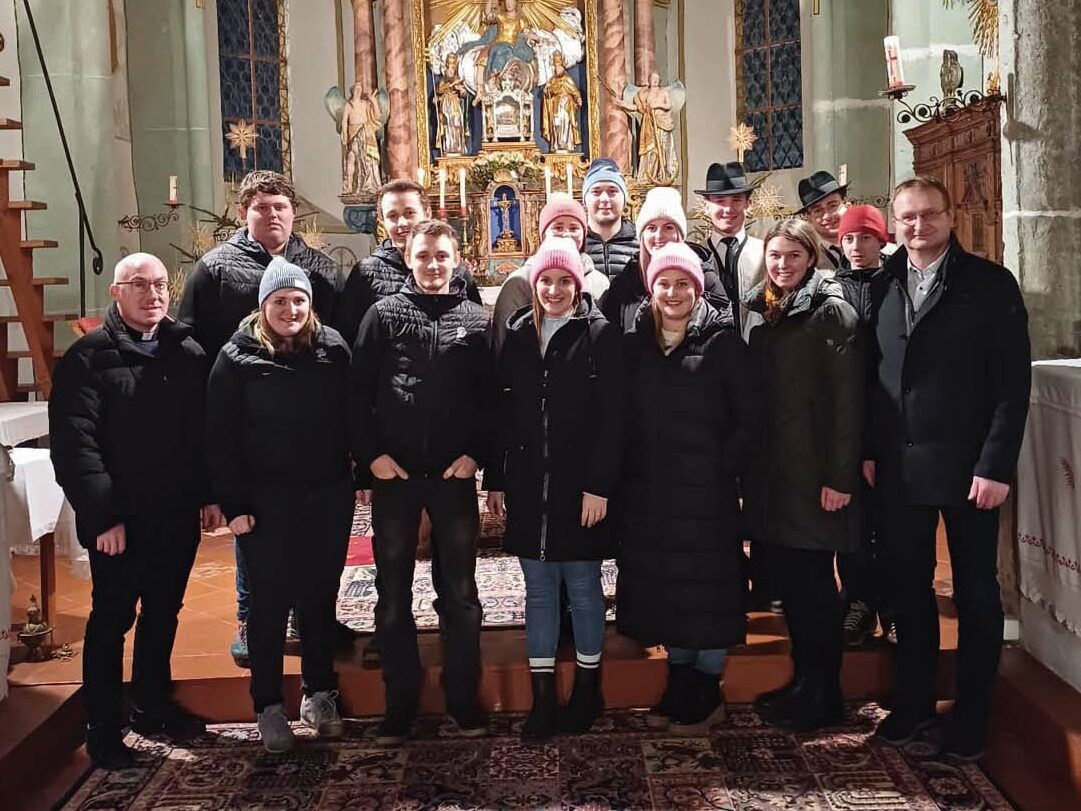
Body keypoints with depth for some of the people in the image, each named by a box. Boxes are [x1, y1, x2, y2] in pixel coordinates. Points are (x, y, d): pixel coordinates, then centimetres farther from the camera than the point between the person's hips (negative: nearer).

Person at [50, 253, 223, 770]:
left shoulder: (188, 353, 7)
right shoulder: (88, 358, -8)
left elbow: (206, 432, 11)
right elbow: (74, 444, -15)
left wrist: (210, 495, 5)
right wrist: (102, 515, -20)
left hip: (178, 516, 5)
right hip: (119, 520, -5)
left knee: (163, 614, 18)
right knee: (111, 620, 6)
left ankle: (154, 706, 35)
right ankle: (103, 729, 19)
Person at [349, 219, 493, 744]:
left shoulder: (477, 320, 5)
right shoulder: (384, 315, 4)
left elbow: (490, 396, 2)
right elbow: (358, 392, 0)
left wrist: (476, 453, -9)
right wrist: (370, 454, -8)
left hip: (454, 475, 0)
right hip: (393, 474, 0)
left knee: (460, 591, 8)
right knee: (393, 593, 8)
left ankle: (464, 700, 21)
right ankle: (399, 703, 21)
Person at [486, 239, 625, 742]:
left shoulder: (600, 335, -4)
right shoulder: (517, 335, 8)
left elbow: (612, 418, -9)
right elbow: (503, 411, 10)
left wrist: (599, 486, -15)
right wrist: (495, 479, 8)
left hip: (580, 487, -4)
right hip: (528, 486, 4)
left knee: (582, 587, 7)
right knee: (539, 591, 9)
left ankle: (587, 689, 24)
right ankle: (542, 697, 18)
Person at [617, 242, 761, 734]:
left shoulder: (722, 343, -4)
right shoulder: (634, 344, 7)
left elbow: (748, 417, -5)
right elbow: (622, 416, 9)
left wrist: (724, 469, -11)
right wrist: (627, 472, 1)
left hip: (705, 491, -4)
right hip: (648, 493, 4)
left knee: (707, 588, 4)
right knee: (661, 588, 12)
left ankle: (707, 694, 21)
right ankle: (680, 686, 29)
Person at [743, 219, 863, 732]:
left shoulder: (830, 309, -7)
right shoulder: (763, 312, 14)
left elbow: (847, 397, -13)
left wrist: (840, 476, -17)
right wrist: (749, 468, 11)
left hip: (813, 471, -6)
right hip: (771, 470, 7)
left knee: (812, 580, 0)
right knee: (789, 578, 12)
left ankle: (823, 695, 13)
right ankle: (803, 681, 25)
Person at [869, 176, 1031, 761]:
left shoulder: (990, 283, -4)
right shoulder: (883, 287, 7)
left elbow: (1013, 380, -8)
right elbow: (873, 376, 8)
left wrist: (996, 465, -14)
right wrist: (870, 452, 2)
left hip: (967, 466, -3)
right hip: (900, 467, 4)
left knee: (975, 592, 8)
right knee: (908, 586, 13)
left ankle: (971, 714, 23)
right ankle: (913, 700, 28)